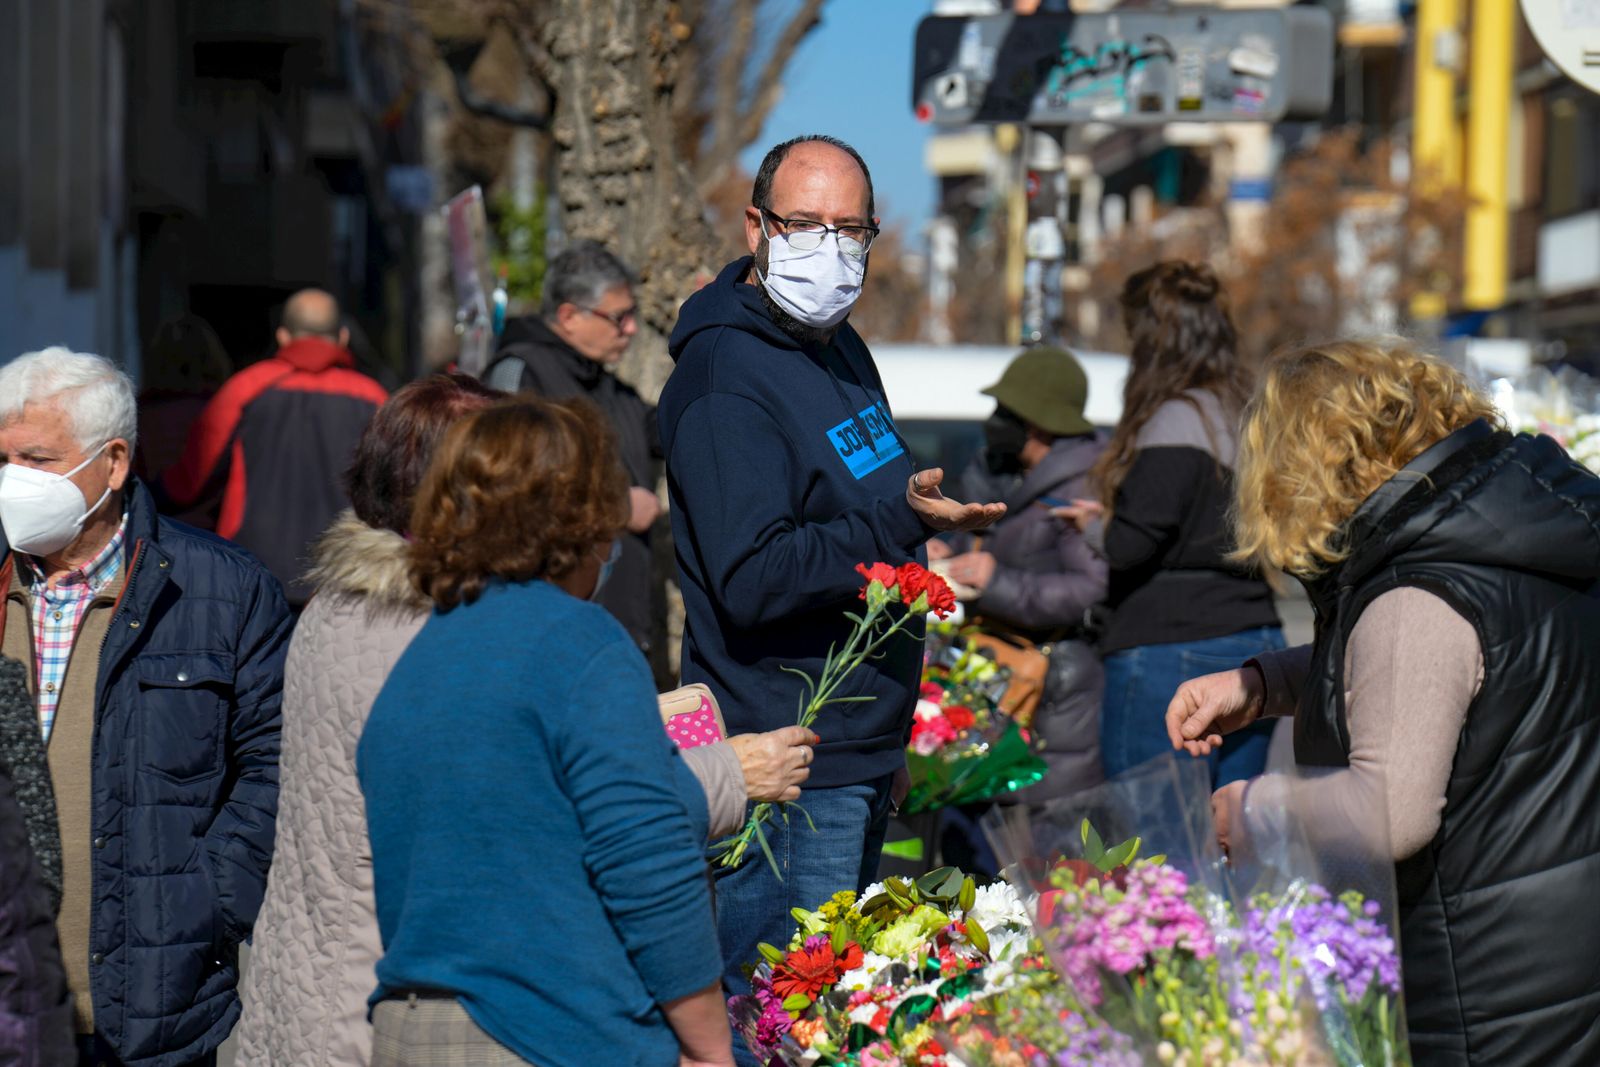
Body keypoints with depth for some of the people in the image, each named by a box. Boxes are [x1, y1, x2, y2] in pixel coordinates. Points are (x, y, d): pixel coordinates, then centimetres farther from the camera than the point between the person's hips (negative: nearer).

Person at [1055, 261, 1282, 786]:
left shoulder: (1179, 420, -14)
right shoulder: (1245, 416, 11)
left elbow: (1131, 545, -18)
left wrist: (1092, 525, 3)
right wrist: (1110, 516, 18)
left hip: (1171, 649, -9)